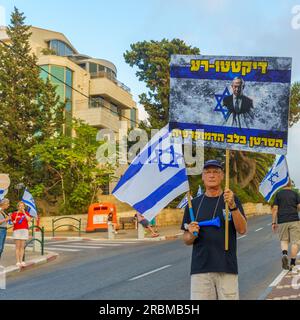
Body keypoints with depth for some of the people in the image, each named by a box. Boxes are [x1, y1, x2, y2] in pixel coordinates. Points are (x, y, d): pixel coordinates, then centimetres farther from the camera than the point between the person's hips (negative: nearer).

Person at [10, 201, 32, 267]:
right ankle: (18, 262, -3)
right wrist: (13, 222, -14)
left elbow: (29, 220, -7)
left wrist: (24, 213, -8)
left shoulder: (26, 213, 10)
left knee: (22, 246, 4)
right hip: (17, 230, -2)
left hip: (24, 230, 2)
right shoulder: (14, 214, 4)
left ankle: (21, 261, 9)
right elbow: (12, 222, 8)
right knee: (18, 246, -5)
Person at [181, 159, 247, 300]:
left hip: (227, 268, -1)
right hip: (200, 269, 1)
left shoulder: (232, 200, 4)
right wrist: (192, 235, -12)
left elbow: (242, 230, -9)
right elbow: (186, 240, 10)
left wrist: (232, 206, -23)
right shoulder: (194, 203, 8)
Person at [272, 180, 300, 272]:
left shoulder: (278, 194, 6)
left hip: (282, 221, 1)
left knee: (284, 240, 15)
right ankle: (292, 264, 2)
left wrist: (274, 222, 3)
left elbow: (275, 209, 0)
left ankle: (284, 254, -13)